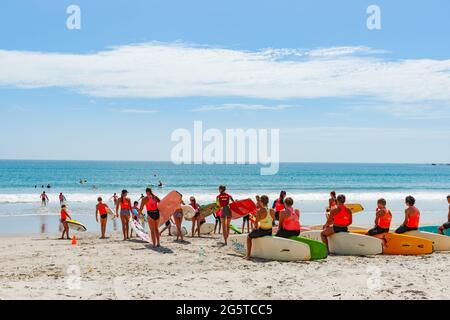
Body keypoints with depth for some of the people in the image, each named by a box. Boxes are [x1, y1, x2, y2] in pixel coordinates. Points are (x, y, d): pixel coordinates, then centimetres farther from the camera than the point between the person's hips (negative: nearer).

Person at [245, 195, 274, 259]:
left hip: (262, 231, -5)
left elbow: (256, 222, -15)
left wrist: (256, 228, 4)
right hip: (270, 232, 6)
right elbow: (273, 220, 9)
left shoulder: (259, 211, -19)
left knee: (249, 237, 21)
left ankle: (248, 255, 16)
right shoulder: (272, 211, -4)